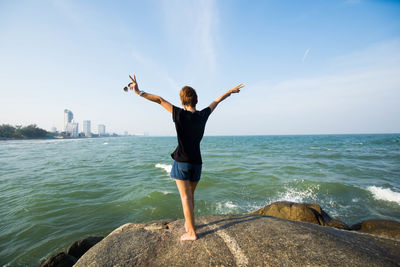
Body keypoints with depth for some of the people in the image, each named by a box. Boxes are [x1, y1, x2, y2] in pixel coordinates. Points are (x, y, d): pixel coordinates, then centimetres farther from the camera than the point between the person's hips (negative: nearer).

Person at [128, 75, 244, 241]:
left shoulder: (180, 115, -10)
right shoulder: (203, 115, 1)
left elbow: (160, 100, -8)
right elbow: (216, 101, 15)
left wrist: (139, 92, -2)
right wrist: (231, 91, 30)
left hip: (182, 162, -4)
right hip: (197, 163, 5)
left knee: (185, 197, 2)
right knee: (190, 194, 19)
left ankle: (191, 232, 6)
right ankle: (188, 223, 34)